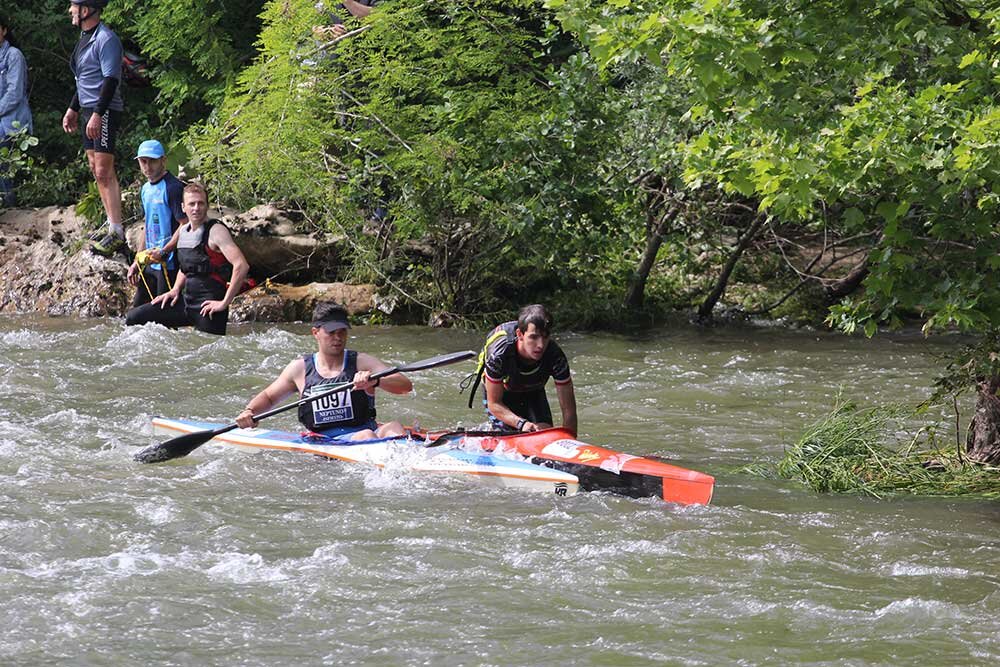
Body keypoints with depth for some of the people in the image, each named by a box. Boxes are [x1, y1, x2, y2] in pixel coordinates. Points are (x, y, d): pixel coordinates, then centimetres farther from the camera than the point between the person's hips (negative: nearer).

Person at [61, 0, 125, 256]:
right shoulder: (85, 38, 16)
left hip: (104, 111, -10)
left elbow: (110, 79, -21)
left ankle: (117, 234, -14)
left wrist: (97, 114, -26)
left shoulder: (106, 39, -15)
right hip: (88, 111, 10)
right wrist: (73, 108, 26)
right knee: (96, 169, 13)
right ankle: (112, 224, 20)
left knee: (104, 171, -13)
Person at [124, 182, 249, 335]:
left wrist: (224, 303, -19)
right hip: (186, 301, 8)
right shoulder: (183, 231, 12)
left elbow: (242, 266, -22)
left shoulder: (215, 231, -12)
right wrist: (176, 290, 11)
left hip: (207, 307, -8)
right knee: (133, 318, 5)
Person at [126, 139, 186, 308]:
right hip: (151, 264, 9)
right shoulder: (146, 189, 15)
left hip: (170, 265, -9)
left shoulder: (173, 188, -13)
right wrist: (137, 261, 19)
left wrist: (163, 251, -24)